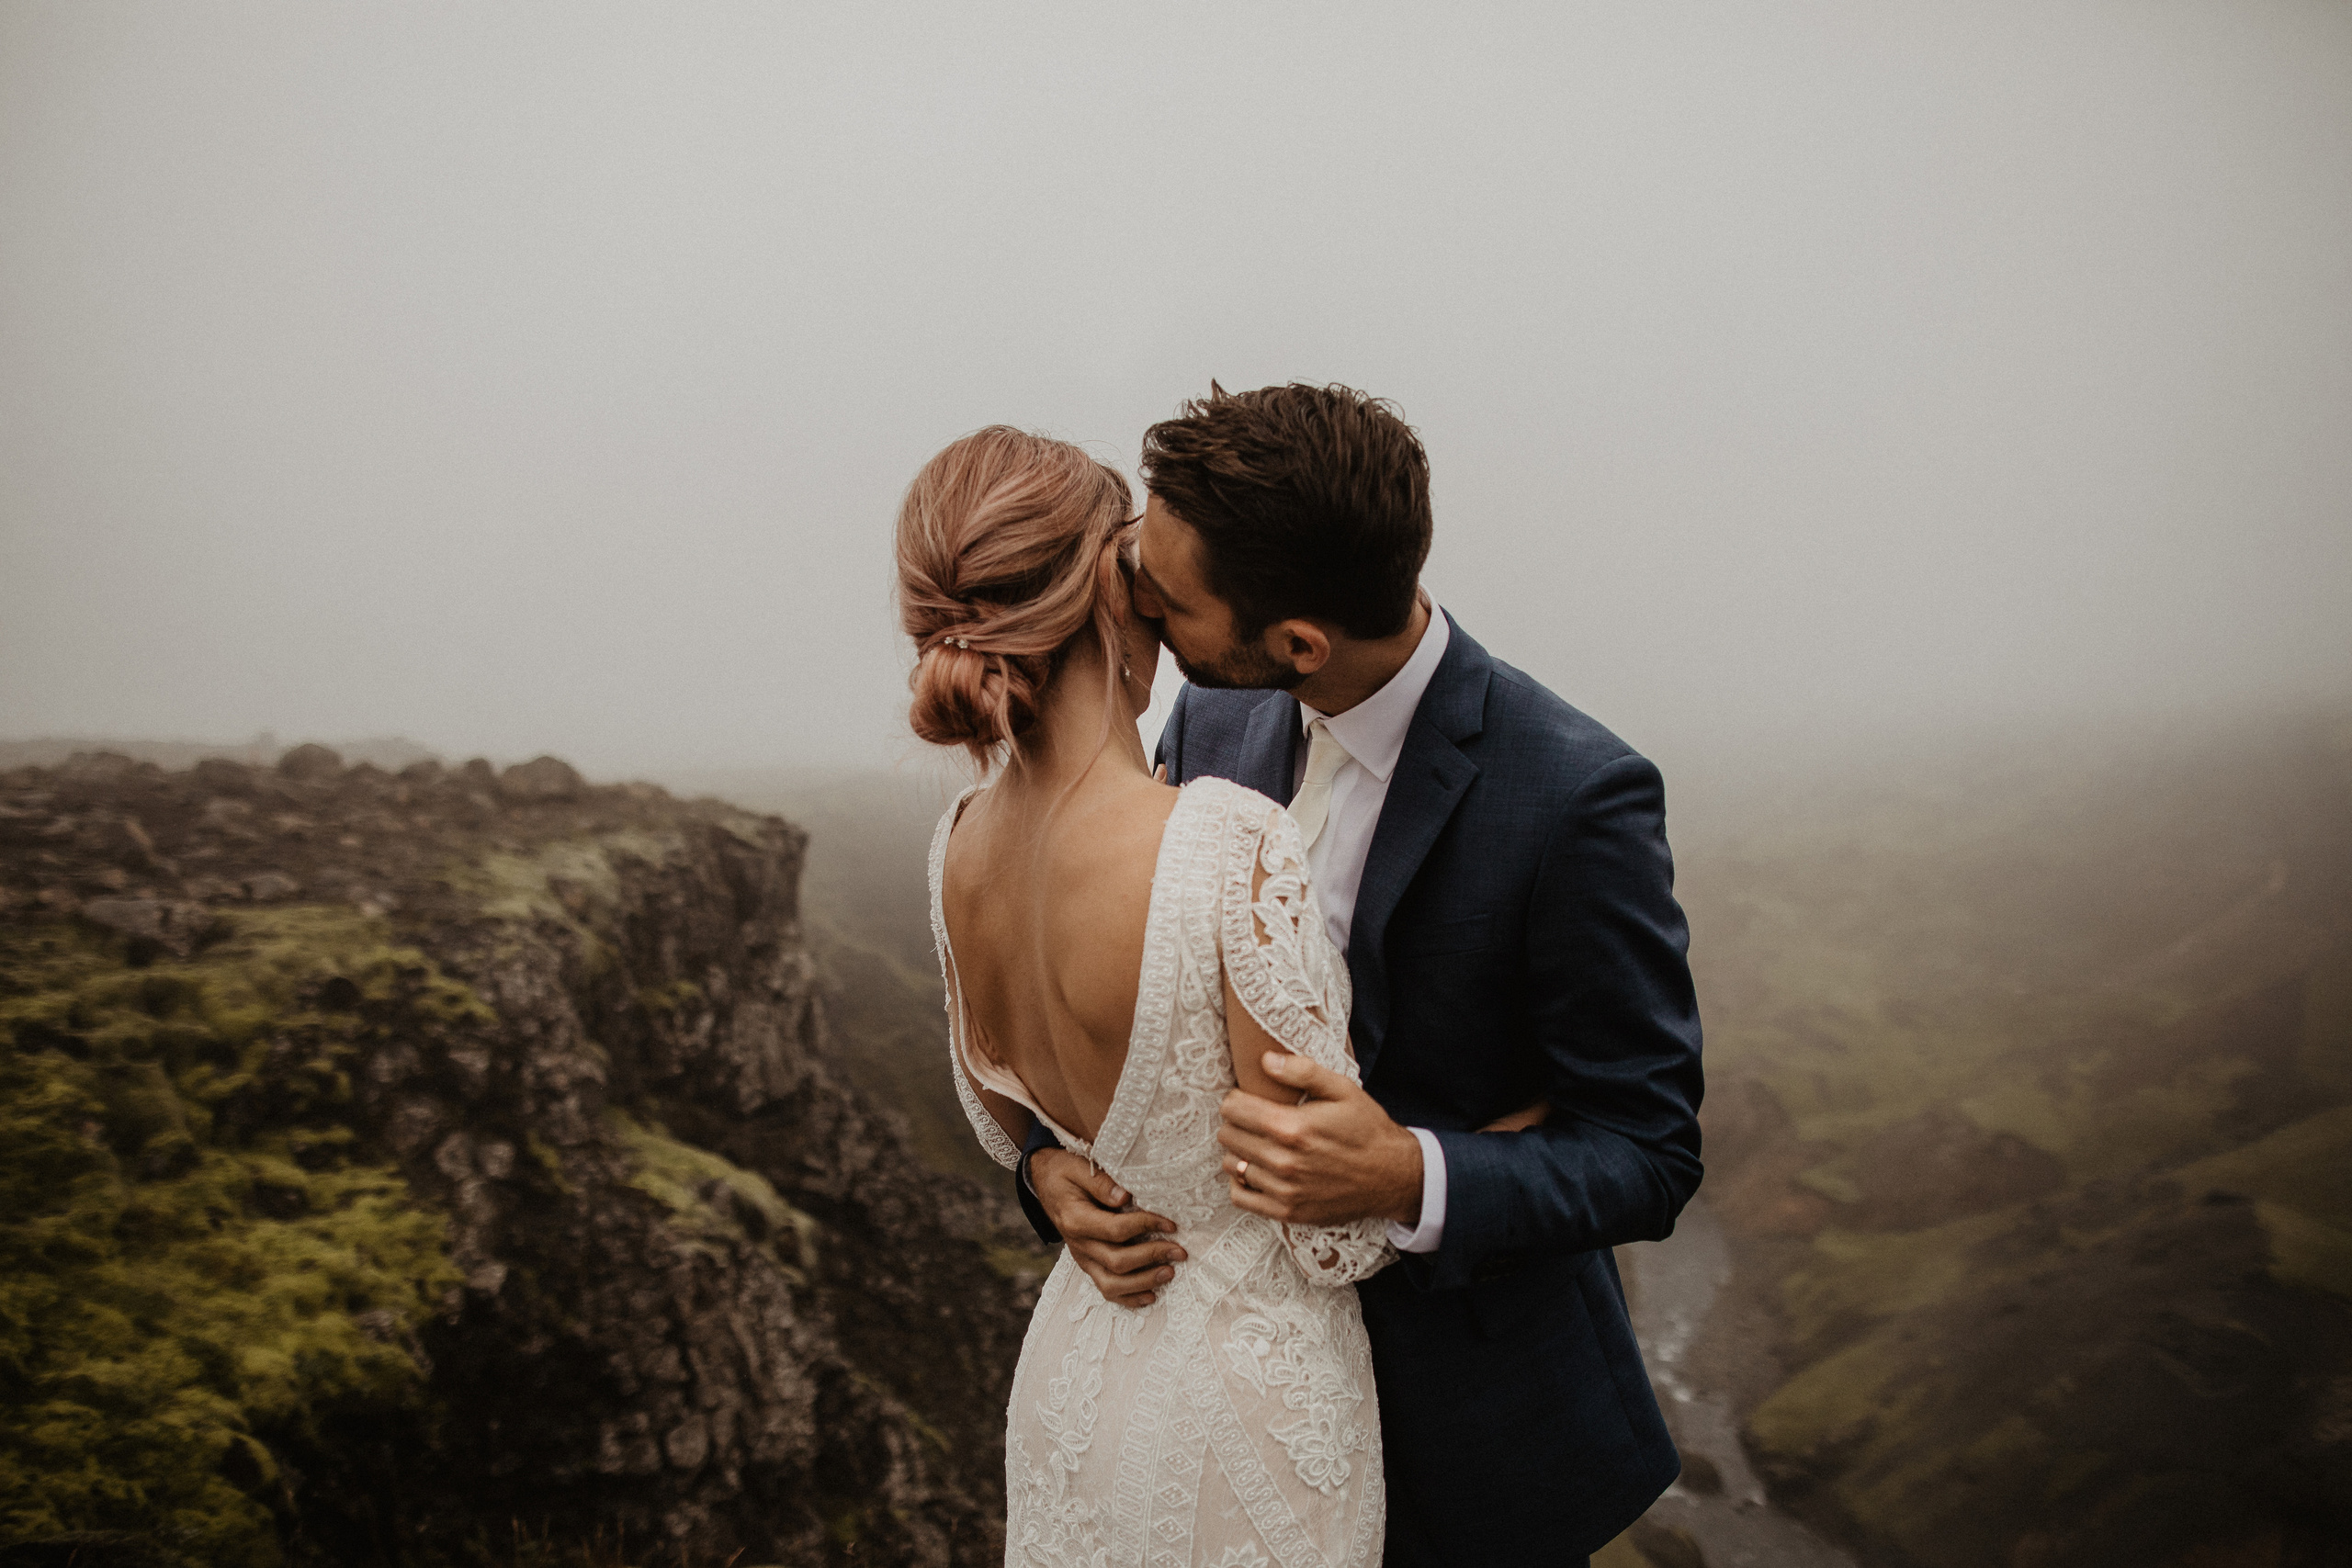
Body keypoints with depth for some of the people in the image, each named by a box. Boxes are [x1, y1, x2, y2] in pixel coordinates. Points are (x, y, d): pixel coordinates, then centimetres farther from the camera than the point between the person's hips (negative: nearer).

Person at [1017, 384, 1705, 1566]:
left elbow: (1646, 1159, -19)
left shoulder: (1576, 798, -26)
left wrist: (1411, 1179, -36)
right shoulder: (1213, 719, -8)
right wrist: (1054, 1160, -15)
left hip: (1469, 1415, -4)